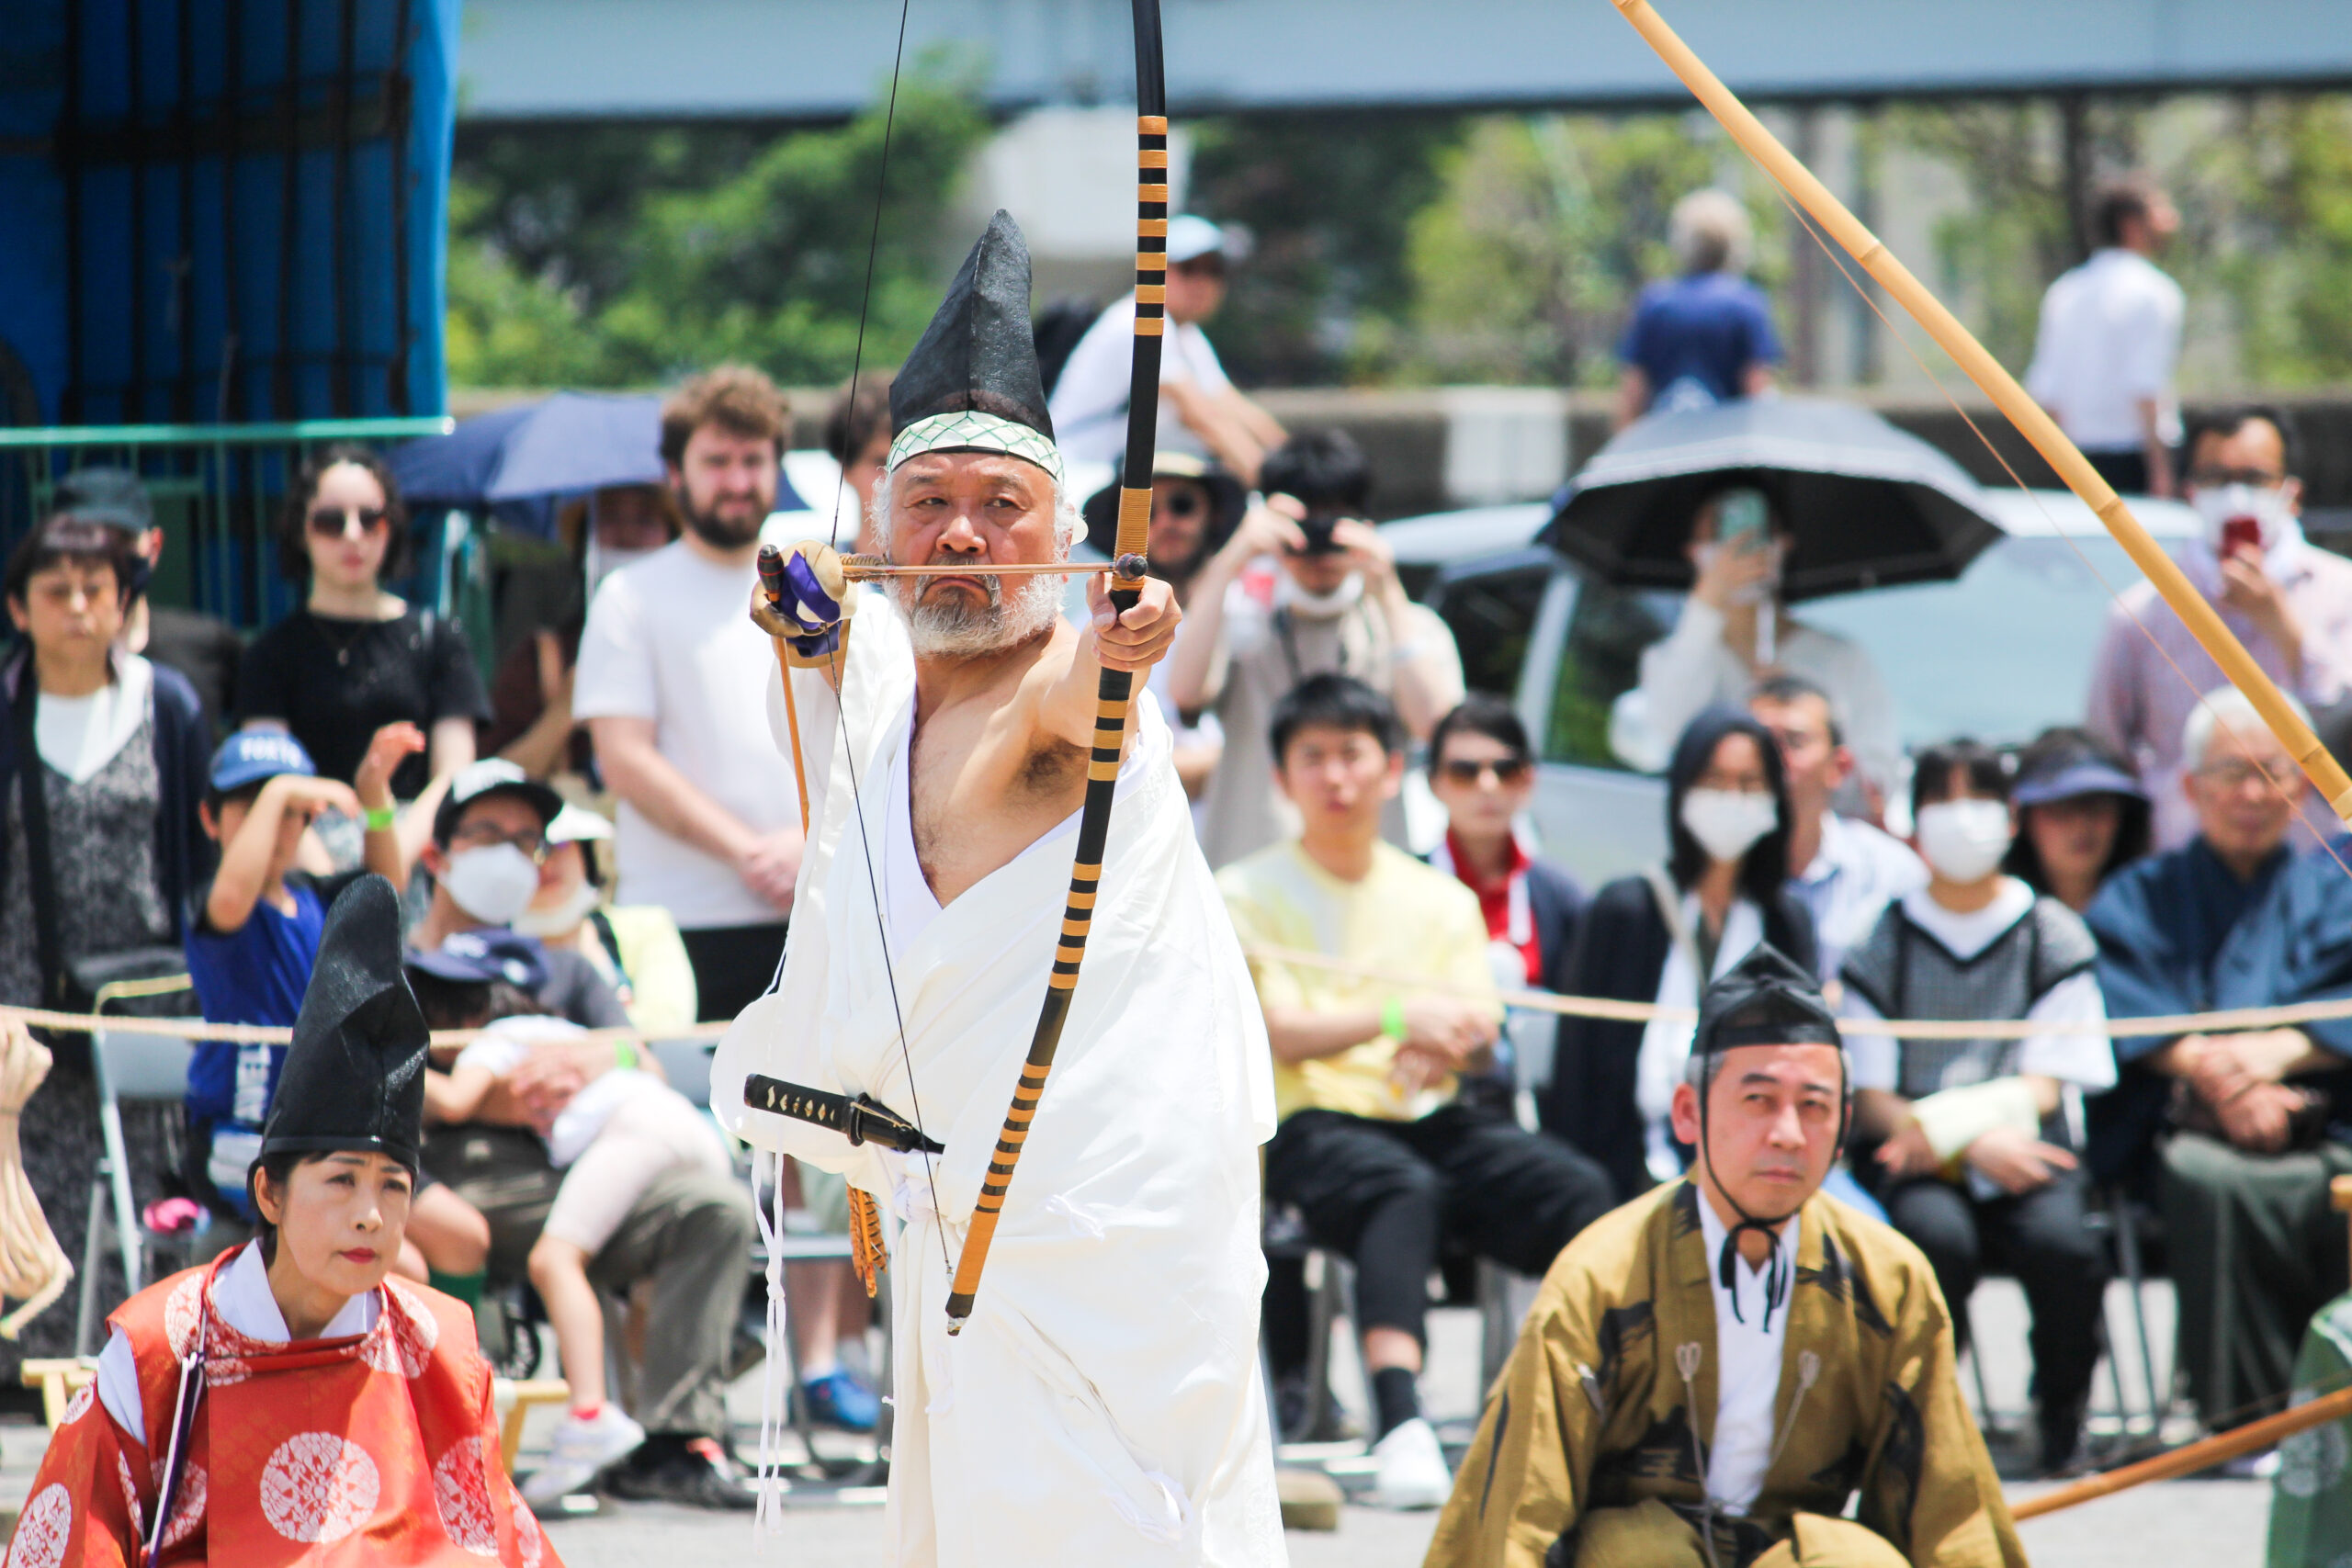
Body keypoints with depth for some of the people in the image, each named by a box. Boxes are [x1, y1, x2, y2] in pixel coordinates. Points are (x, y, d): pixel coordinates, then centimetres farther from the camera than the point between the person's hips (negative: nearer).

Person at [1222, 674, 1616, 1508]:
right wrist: (1397, 1016, -20)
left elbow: (1480, 1035, 7)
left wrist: (1445, 1048, -17)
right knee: (1404, 1190, -39)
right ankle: (1400, 1423, -53)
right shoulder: (1247, 892, 6)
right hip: (1309, 1124, -4)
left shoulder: (1441, 899, 18)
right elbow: (1277, 1032, -7)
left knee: (1579, 1188, -25)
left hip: (1428, 1118, 4)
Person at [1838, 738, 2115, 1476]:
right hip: (1912, 1163, -1)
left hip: (2022, 1147, 1)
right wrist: (1976, 1146, -17)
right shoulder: (1879, 938, 8)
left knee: (2060, 1242, -32)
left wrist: (1944, 1126, -15)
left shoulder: (2054, 937, 11)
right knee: (1937, 1235, -35)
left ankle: (2062, 1416, -9)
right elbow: (1870, 1099, 1)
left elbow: (2043, 1088, 3)